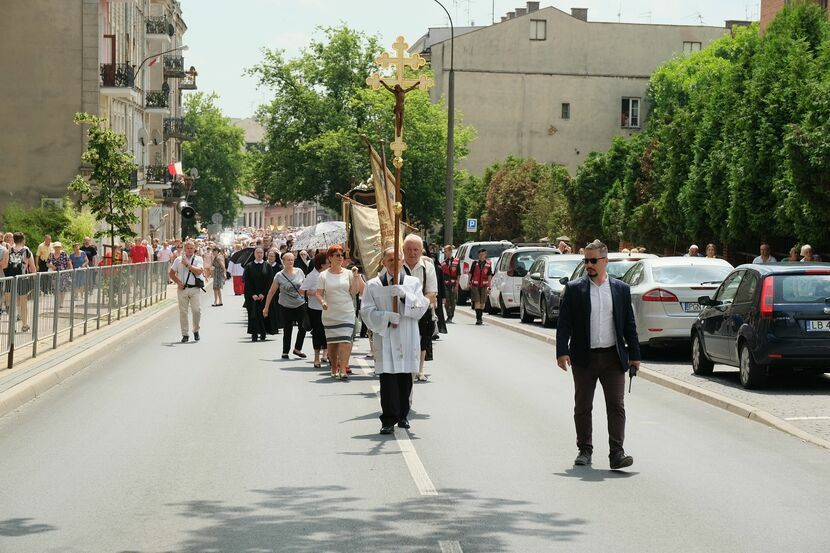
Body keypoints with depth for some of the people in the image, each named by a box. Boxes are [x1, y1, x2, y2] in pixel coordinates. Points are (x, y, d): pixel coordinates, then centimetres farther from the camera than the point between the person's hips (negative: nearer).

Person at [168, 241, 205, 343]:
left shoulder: (198, 259, 3)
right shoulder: (178, 260, 8)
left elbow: (199, 271, -13)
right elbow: (171, 273, 12)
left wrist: (187, 264, -17)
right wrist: (178, 282, -3)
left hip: (195, 289, -2)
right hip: (182, 288, 2)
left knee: (197, 310, -10)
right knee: (183, 312, 2)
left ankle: (196, 330, 13)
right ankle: (185, 334, 9)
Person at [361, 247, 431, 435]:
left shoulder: (413, 283, 9)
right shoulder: (373, 285, 5)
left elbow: (421, 308, -1)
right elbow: (367, 311, 0)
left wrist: (405, 295, -16)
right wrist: (387, 316, -15)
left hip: (408, 338, 2)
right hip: (384, 338, -2)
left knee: (405, 378, 5)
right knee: (387, 378, -9)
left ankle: (402, 415, 21)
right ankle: (389, 420, -9)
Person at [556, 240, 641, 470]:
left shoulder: (621, 289, 6)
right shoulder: (574, 289, 1)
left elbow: (629, 324, 10)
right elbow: (564, 323, -1)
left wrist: (634, 354, 7)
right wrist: (562, 352, -11)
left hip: (613, 356, 0)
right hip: (584, 357, 0)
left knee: (616, 406, -6)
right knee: (582, 407, 8)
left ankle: (617, 453, -7)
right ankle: (585, 450, 19)